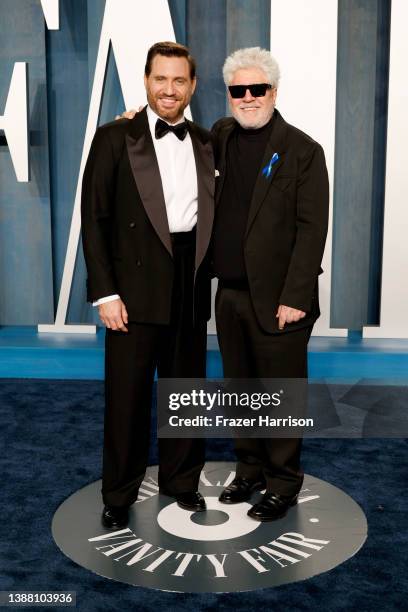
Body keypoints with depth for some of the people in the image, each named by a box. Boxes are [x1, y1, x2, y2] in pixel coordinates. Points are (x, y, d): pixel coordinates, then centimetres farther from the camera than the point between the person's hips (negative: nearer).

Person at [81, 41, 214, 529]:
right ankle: (118, 494, 24)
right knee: (127, 395, 5)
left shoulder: (206, 143, 9)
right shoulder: (115, 138, -3)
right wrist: (105, 292, -12)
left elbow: (212, 213, 13)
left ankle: (181, 479, 33)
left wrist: (211, 272, 3)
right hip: (135, 288, -3)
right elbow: (94, 219, -6)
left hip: (191, 286, 4)